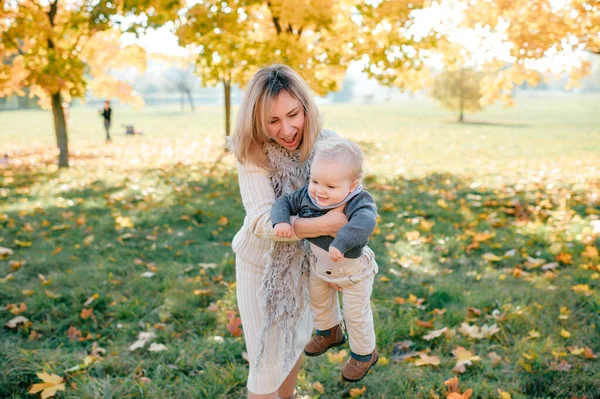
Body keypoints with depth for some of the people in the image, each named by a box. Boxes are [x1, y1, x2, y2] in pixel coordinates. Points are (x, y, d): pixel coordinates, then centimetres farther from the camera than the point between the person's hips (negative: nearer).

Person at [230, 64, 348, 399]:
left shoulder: (328, 144, -16)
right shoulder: (253, 154, -25)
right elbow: (262, 222, -34)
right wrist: (324, 225, -45)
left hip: (304, 260, 4)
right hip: (262, 265, -4)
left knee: (297, 338, 25)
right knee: (268, 359, 4)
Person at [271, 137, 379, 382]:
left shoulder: (359, 202, -39)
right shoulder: (307, 195, -23)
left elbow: (366, 221, -58)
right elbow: (285, 202, -13)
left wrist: (341, 243, -67)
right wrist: (281, 221, -34)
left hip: (352, 270, -6)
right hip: (320, 264, 6)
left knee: (355, 314, 14)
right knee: (318, 299, 30)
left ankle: (364, 354, 43)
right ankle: (328, 332, 61)